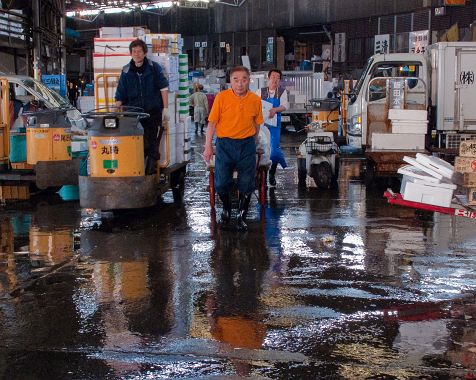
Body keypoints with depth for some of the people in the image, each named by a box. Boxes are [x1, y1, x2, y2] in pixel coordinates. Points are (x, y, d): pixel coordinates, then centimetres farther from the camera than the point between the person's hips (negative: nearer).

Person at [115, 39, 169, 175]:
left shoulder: (154, 67, 1)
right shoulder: (126, 71, 6)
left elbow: (163, 88, 0)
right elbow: (120, 96, 8)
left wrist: (165, 108, -6)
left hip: (153, 113, -1)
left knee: (152, 147, 2)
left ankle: (150, 174, 11)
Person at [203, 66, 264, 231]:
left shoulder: (255, 100, -2)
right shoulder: (221, 97, -8)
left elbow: (257, 125, 11)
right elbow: (212, 123, -3)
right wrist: (208, 146, -5)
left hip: (247, 145, 1)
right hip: (225, 144, -1)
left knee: (246, 185, 3)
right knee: (221, 183, 3)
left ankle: (241, 216, 20)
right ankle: (226, 207, 33)